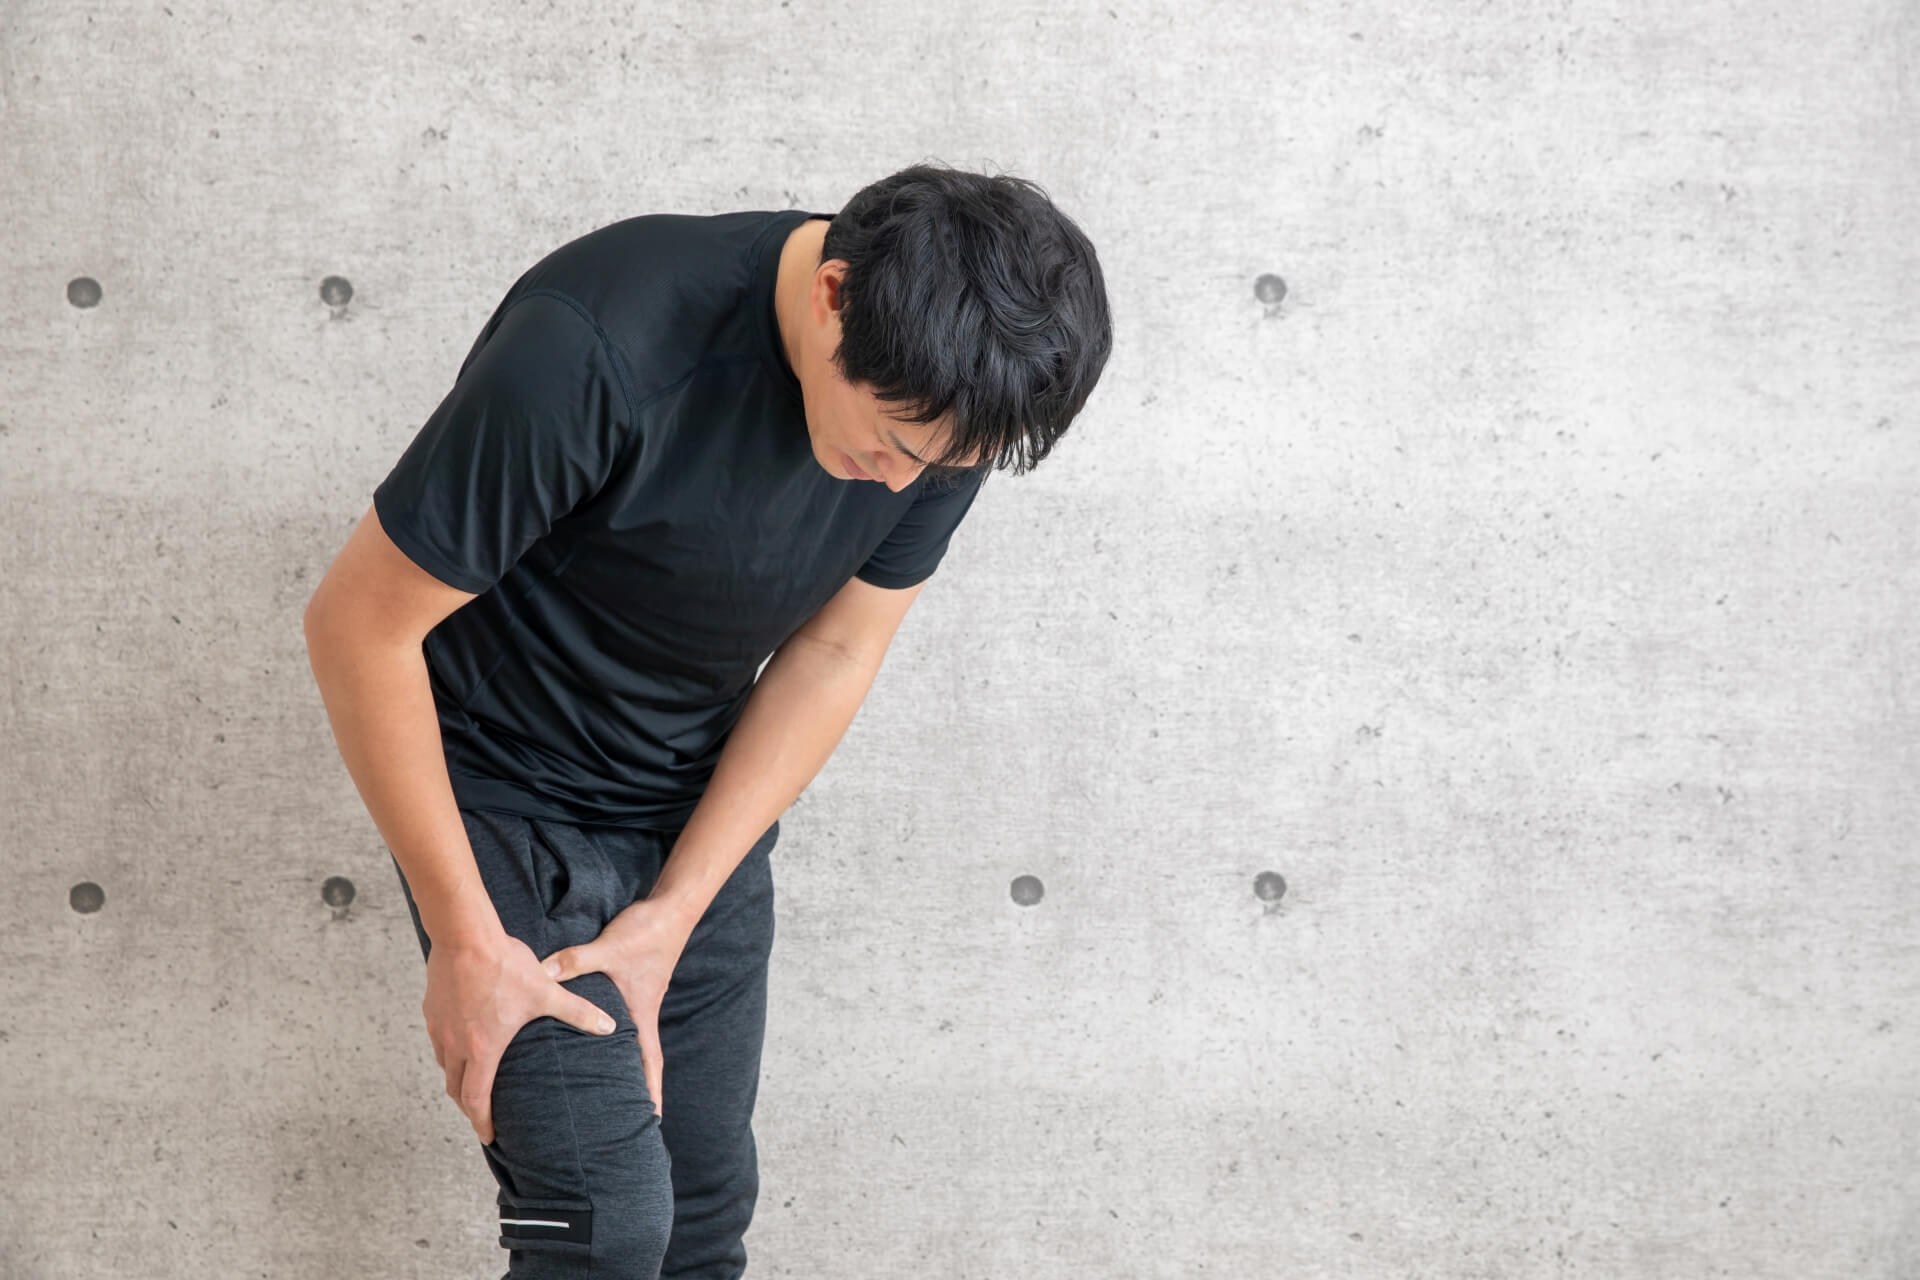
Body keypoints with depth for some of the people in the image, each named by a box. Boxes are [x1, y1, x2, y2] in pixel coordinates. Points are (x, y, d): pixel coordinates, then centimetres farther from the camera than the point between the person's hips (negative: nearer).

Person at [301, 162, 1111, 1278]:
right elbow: (359, 623, -25)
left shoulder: (947, 399, -15)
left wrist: (670, 920, -11)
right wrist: (465, 940, -21)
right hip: (509, 800, -5)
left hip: (702, 810, 6)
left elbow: (833, 655, -4)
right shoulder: (597, 349, -34)